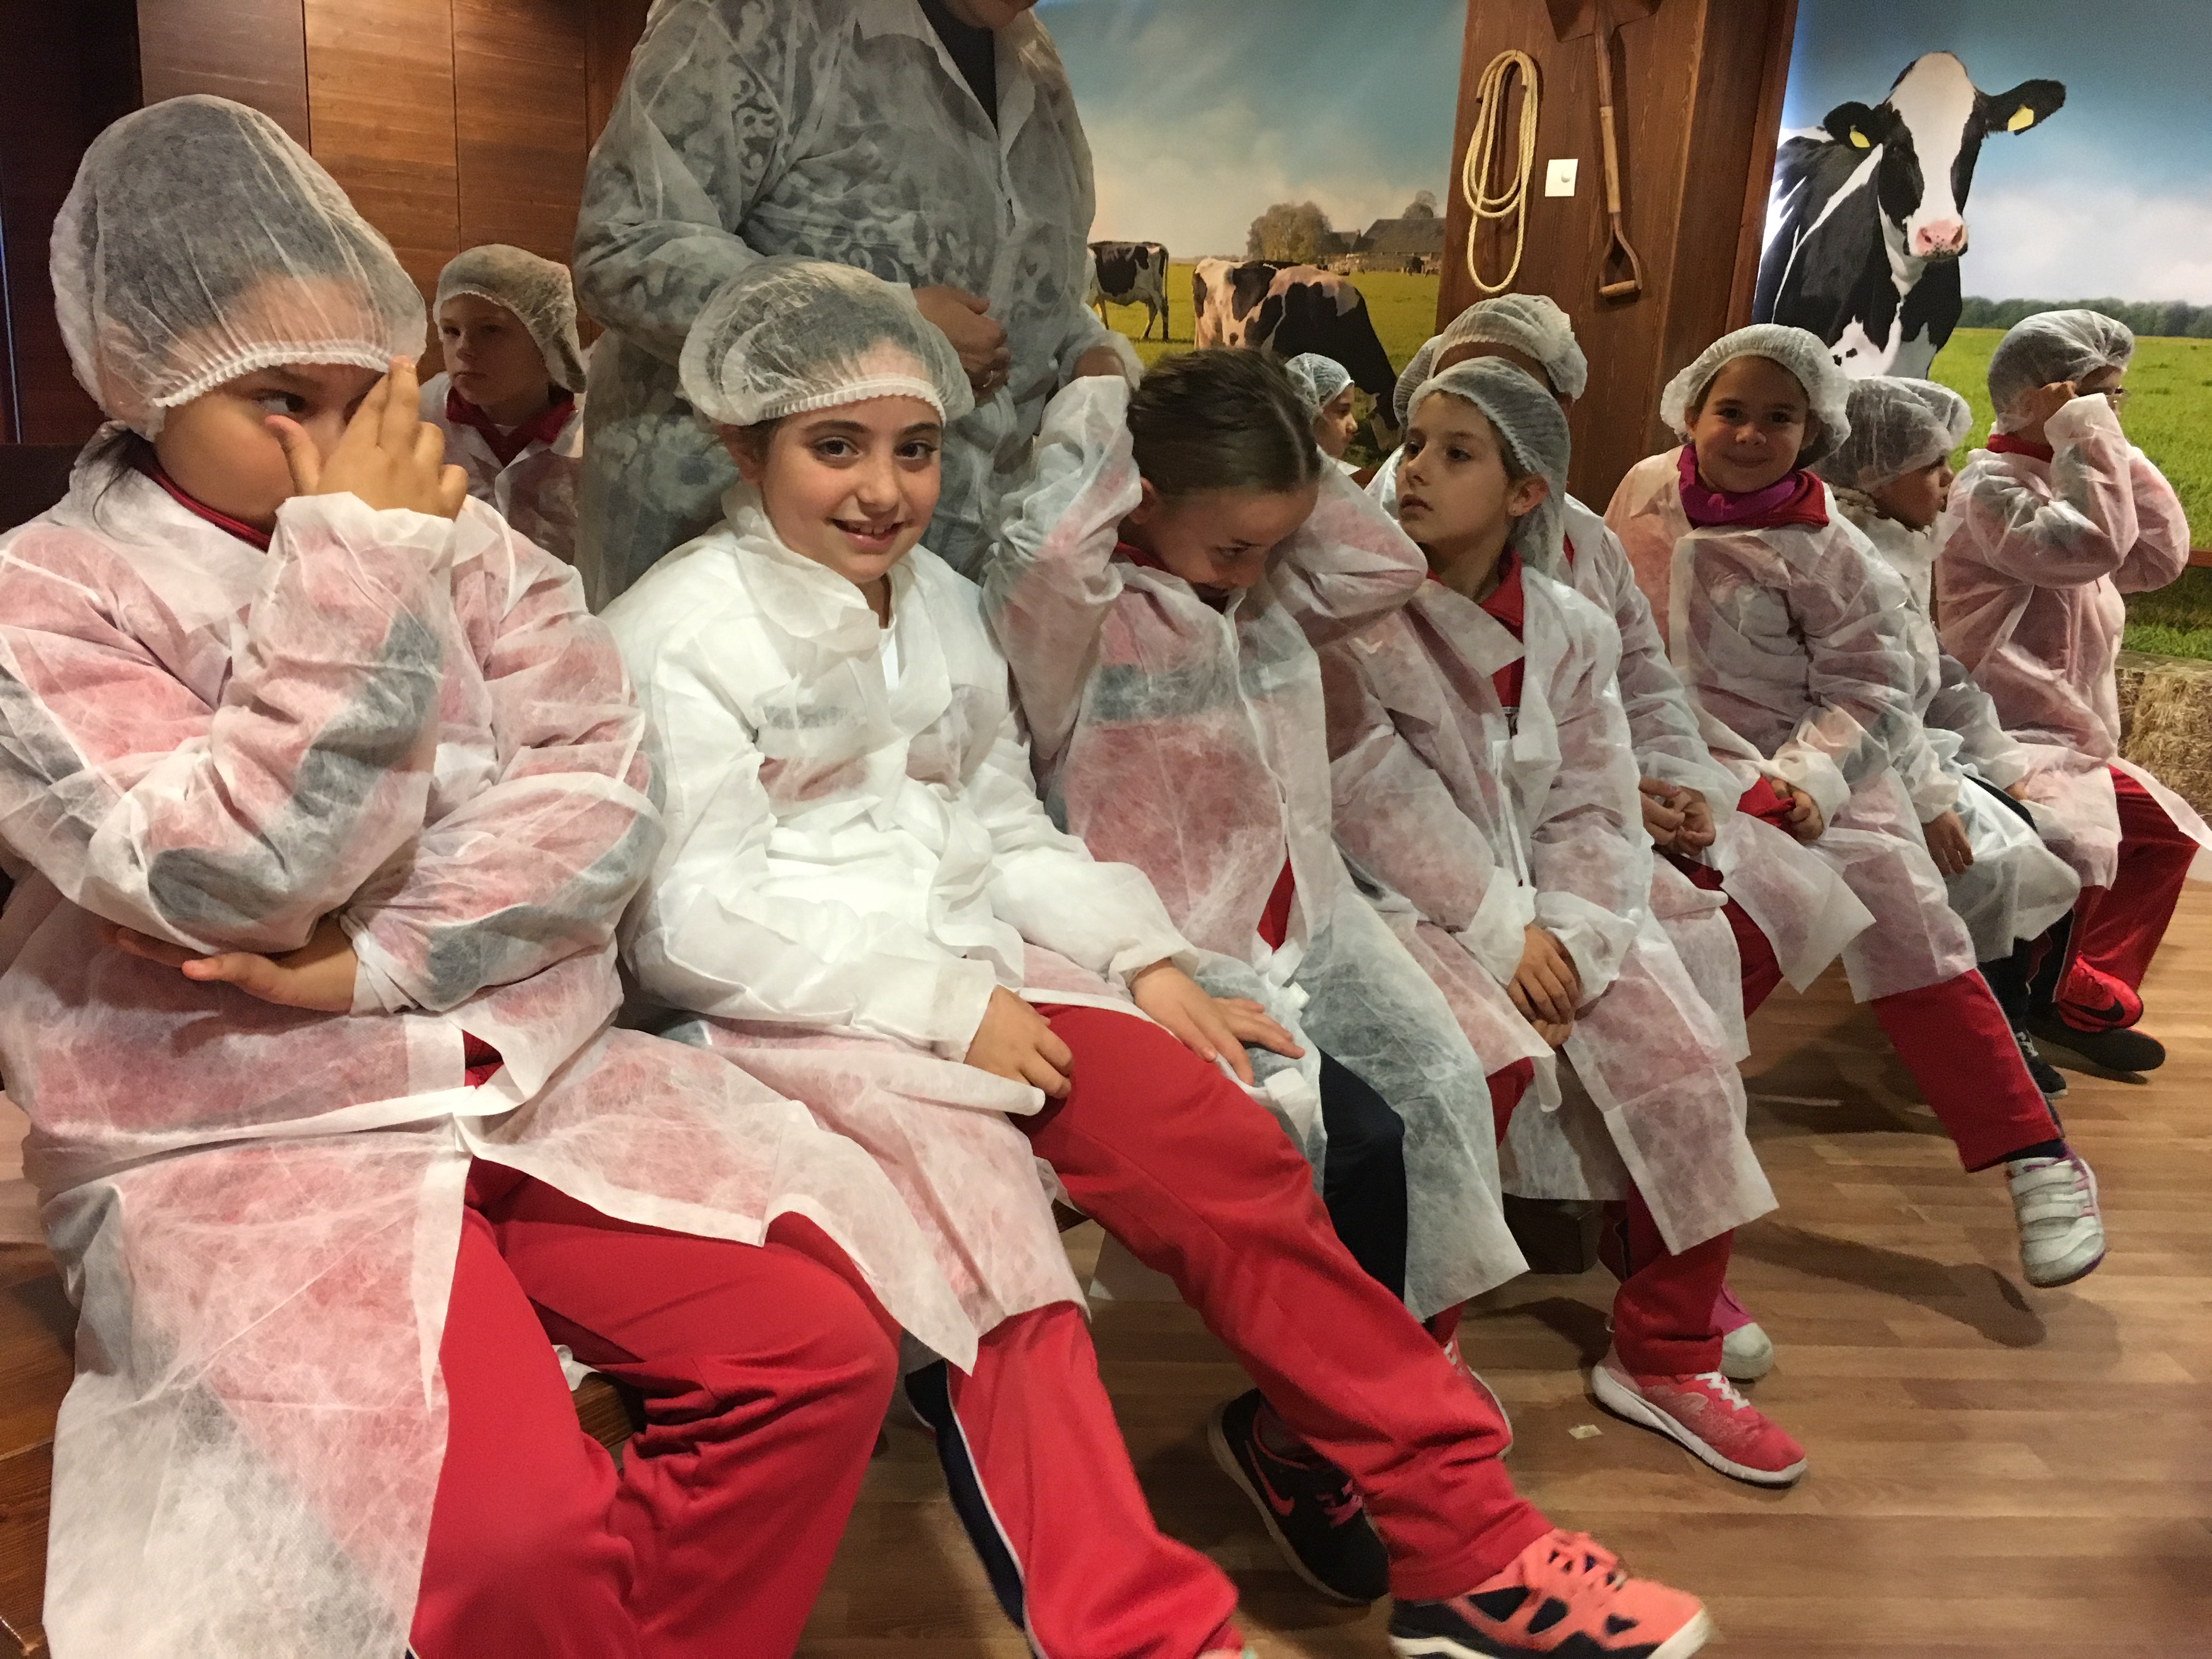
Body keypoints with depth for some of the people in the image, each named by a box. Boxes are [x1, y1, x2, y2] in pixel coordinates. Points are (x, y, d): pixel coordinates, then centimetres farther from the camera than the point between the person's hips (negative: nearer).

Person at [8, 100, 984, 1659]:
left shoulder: (456, 536, 8)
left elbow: (606, 792, -3)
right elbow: (230, 884, -17)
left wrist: (379, 962, -14)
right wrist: (355, 566, -17)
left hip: (535, 1077, 4)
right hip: (246, 1148, -4)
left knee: (824, 1346, -12)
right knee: (517, 1529, -25)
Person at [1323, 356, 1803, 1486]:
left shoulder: (1568, 630, 9)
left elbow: (1595, 811, 4)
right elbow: (1370, 788, -12)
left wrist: (1563, 941, -14)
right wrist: (1499, 931, -16)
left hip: (1546, 912, 5)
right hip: (1398, 900, -4)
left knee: (1684, 1060, -11)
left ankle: (1667, 1354, 10)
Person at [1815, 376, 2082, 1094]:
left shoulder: (1899, 549, 14)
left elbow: (1948, 678, 17)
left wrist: (2004, 767, 12)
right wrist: (1928, 799, -25)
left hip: (1910, 758, 11)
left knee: (2031, 837, 5)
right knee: (1990, 865, -17)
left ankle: (2007, 1025, 14)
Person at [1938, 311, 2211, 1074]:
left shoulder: (2060, 483, 19)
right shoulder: (1992, 486, -12)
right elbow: (2092, 544, -29)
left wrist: (2124, 458, 10)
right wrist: (2088, 439, -18)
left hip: (2066, 738, 11)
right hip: (2007, 739, -11)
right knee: (2079, 849, -32)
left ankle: (2087, 1000, 21)